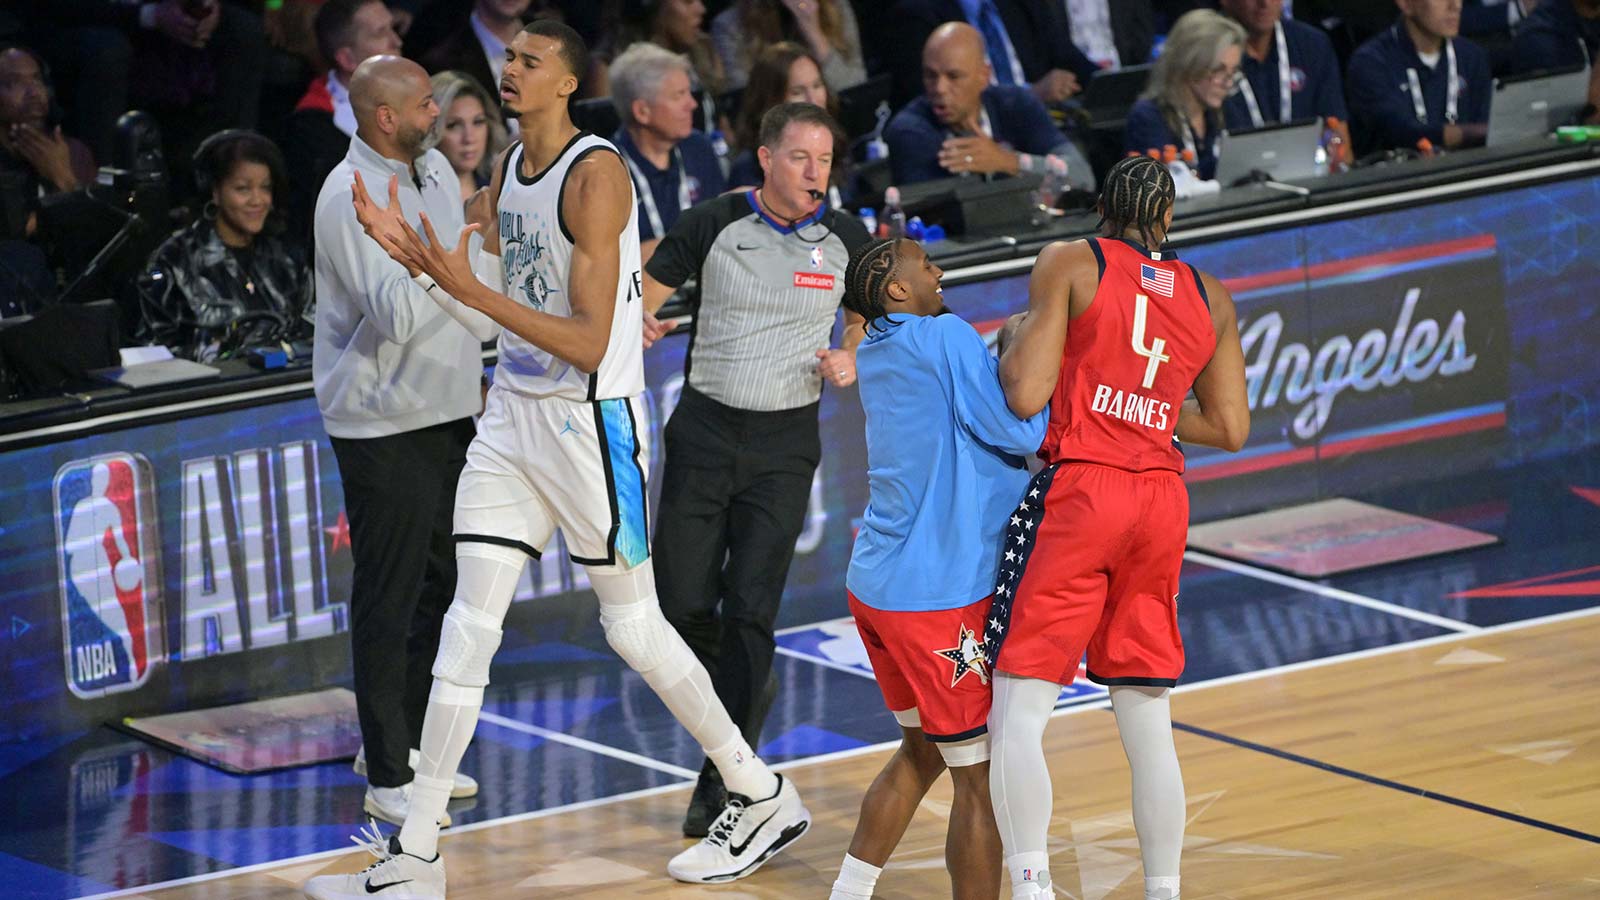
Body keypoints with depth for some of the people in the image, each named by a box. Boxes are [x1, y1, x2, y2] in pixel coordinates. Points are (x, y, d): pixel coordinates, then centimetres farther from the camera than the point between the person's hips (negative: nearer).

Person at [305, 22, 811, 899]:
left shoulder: (595, 173, -17)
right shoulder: (510, 168, 9)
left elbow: (588, 340, -22)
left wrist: (470, 289, -27)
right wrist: (414, 253, 0)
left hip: (591, 421, -7)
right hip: (513, 415, 7)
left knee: (634, 627, 3)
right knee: (468, 625, 1)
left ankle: (764, 799, 21)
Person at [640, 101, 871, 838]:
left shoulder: (844, 238, -1)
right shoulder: (714, 225, -5)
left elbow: (871, 321, 14)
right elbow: (644, 293, 0)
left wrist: (850, 361, -7)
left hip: (784, 444, -1)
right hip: (705, 431, 1)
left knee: (750, 611, -8)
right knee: (681, 604, 0)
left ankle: (723, 785, -1)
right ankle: (747, 687, 34)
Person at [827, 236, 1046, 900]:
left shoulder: (875, 351, 12)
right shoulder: (945, 338, -14)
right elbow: (1021, 431, -16)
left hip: (874, 586, 9)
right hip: (940, 596, -9)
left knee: (922, 752, 24)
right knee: (981, 776, -1)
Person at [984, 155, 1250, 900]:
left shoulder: (1069, 264, -1)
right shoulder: (1210, 298, 12)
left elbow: (1025, 396, -8)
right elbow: (1229, 428, 13)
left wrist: (1014, 341, 12)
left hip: (1078, 490, -5)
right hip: (1162, 502, 5)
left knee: (1018, 711, -5)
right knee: (1149, 726, 13)